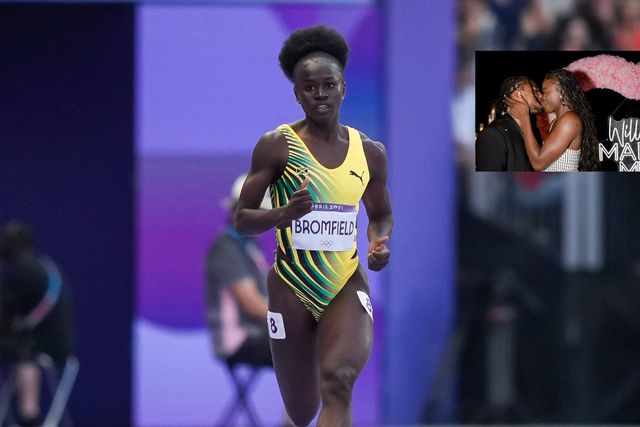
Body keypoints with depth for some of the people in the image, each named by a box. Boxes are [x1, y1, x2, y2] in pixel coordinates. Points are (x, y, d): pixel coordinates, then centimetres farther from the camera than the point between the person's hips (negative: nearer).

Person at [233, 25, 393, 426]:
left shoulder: (371, 152, 6)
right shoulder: (277, 146, -4)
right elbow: (242, 219, -3)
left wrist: (379, 244, -1)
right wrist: (284, 214, -24)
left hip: (346, 285, 1)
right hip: (292, 285, -1)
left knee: (338, 382, -27)